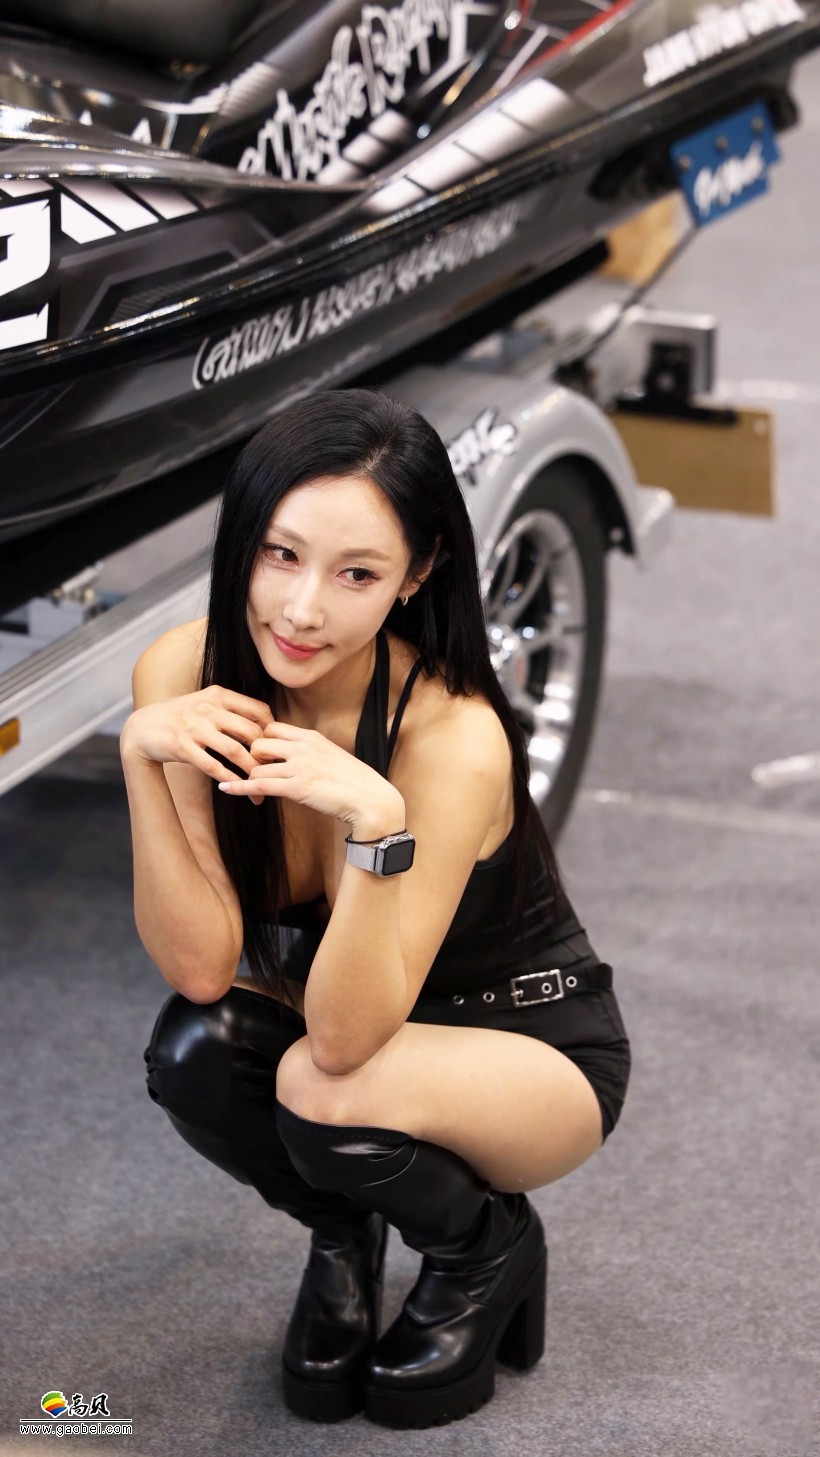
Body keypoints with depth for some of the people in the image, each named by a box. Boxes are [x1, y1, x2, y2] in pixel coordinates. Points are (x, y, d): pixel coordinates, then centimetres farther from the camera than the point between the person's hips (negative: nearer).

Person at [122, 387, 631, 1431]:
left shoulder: (454, 738, -33)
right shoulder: (184, 676, -19)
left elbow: (345, 1039, -35)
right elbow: (202, 968, -22)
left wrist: (375, 822, -49)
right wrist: (141, 759, -35)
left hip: (533, 1049, -4)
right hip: (341, 1015, 4)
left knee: (325, 1096, -34)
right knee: (193, 1050, -27)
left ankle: (488, 1249, 2)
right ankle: (343, 1234, 6)